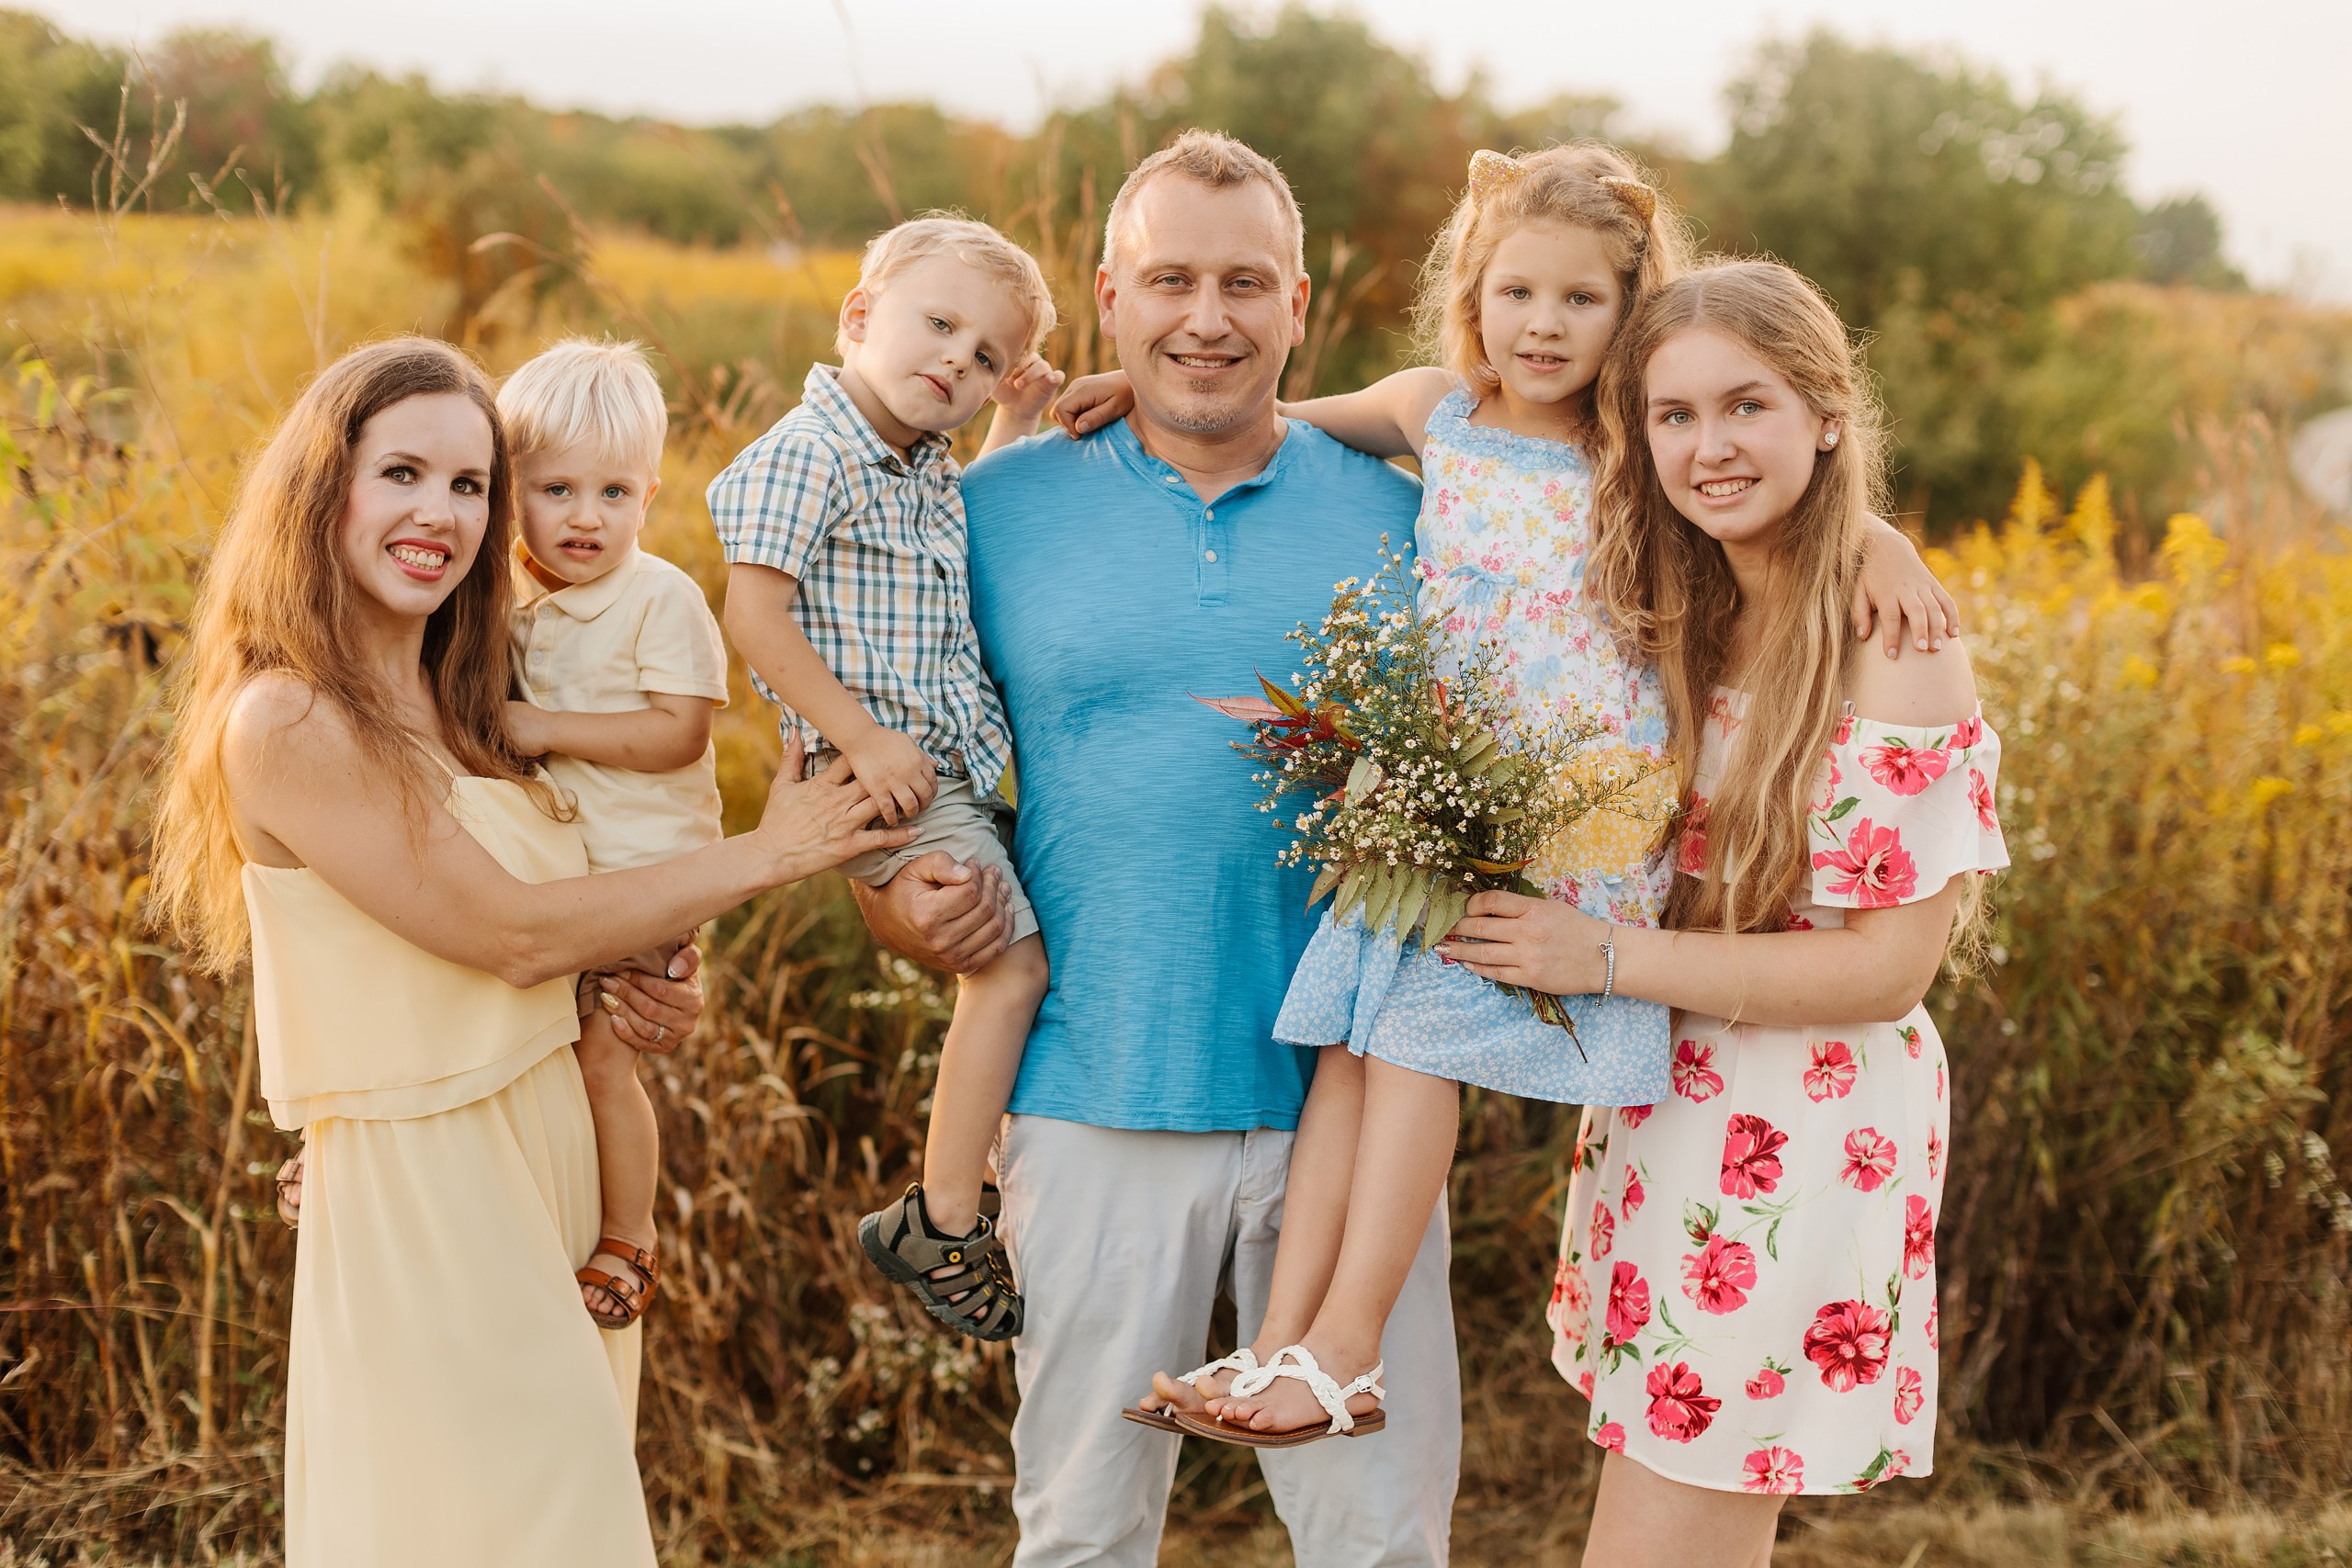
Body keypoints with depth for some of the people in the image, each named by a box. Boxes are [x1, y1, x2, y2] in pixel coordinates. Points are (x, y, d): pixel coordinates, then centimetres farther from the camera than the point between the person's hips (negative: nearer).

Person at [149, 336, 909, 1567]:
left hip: (553, 1139, 8)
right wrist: (765, 855, -12)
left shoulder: (455, 704, 9)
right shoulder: (283, 723, -16)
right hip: (420, 1187, -8)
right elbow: (510, 934, -18)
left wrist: (667, 980, -7)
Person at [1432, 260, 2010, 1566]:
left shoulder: (1898, 649, -16)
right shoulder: (1678, 615, 4)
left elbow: (1887, 968, -17)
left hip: (1802, 1144, -6)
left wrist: (1603, 958, -21)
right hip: (1661, 1111, 6)